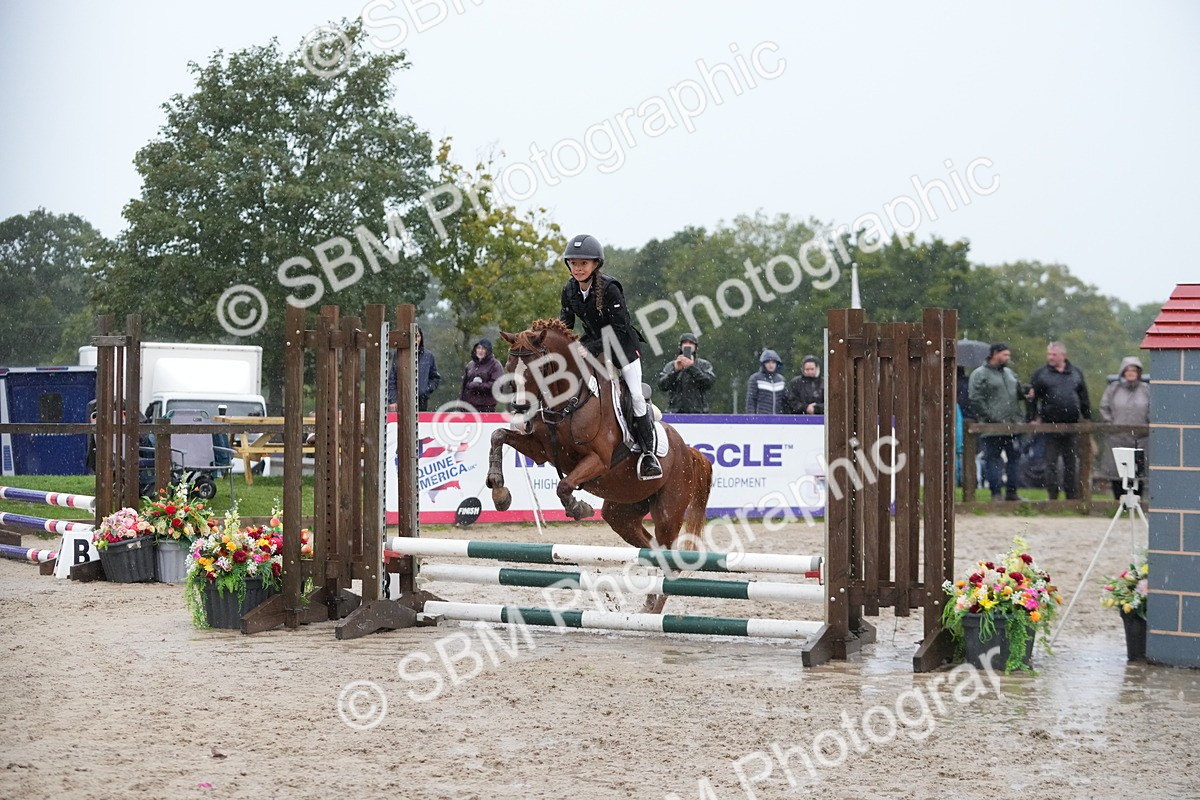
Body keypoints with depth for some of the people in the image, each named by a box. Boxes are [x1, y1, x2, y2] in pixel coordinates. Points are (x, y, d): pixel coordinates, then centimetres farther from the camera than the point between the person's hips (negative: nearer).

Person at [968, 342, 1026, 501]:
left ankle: (1011, 492, 15)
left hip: (1012, 425, 7)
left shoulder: (1010, 373, 19)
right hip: (992, 428, -7)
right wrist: (992, 418, -17)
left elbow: (1019, 396, 23)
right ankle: (996, 494, 0)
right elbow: (977, 400, -12)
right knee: (992, 459, -3)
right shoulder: (980, 374, -4)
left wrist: (1020, 417, 7)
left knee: (1014, 458, 7)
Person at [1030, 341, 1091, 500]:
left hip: (1072, 426, 2)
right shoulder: (1041, 374, 3)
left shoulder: (1076, 373, 11)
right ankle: (1053, 497, 4)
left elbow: (1084, 399, 14)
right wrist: (1034, 418, -8)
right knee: (1051, 463, 0)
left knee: (1072, 463, 7)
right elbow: (1032, 397, 1)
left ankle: (1072, 496, 13)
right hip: (1050, 425, -2)